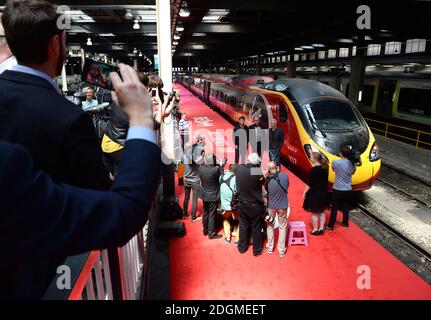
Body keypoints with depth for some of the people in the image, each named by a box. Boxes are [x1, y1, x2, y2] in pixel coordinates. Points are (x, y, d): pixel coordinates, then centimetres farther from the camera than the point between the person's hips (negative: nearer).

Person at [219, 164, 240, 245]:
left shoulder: (221, 177, -2)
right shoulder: (235, 178, -17)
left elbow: (220, 189, 7)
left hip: (224, 205, 4)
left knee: (226, 219, 31)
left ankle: (227, 238, 32)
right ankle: (237, 239, 23)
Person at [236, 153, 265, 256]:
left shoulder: (239, 169, -15)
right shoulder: (258, 172, -25)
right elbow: (263, 182, -6)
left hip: (242, 204, 3)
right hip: (255, 205, -3)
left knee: (243, 226, 19)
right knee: (256, 228, 14)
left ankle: (242, 247, 35)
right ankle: (257, 250, 30)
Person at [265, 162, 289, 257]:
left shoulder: (267, 179, -19)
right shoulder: (285, 176, -17)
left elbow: (266, 191, -4)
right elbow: (287, 187, 0)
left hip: (271, 206, 0)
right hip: (283, 205, 0)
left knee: (269, 226, 20)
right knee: (282, 227, 14)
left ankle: (270, 247, 30)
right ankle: (281, 250, 22)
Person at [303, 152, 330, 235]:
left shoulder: (313, 170, -21)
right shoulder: (325, 168, 1)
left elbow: (310, 184, -19)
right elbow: (325, 180, 9)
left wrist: (305, 192, -9)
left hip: (315, 193, -8)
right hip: (324, 192, 8)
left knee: (314, 213, 4)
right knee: (322, 211, 17)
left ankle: (315, 230, 13)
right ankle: (321, 228, 25)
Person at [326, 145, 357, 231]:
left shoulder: (335, 162, -19)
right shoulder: (353, 163, -4)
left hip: (338, 189, -5)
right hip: (348, 189, 5)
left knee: (334, 208, 3)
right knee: (345, 206, 20)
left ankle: (330, 226, 9)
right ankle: (345, 223, 34)